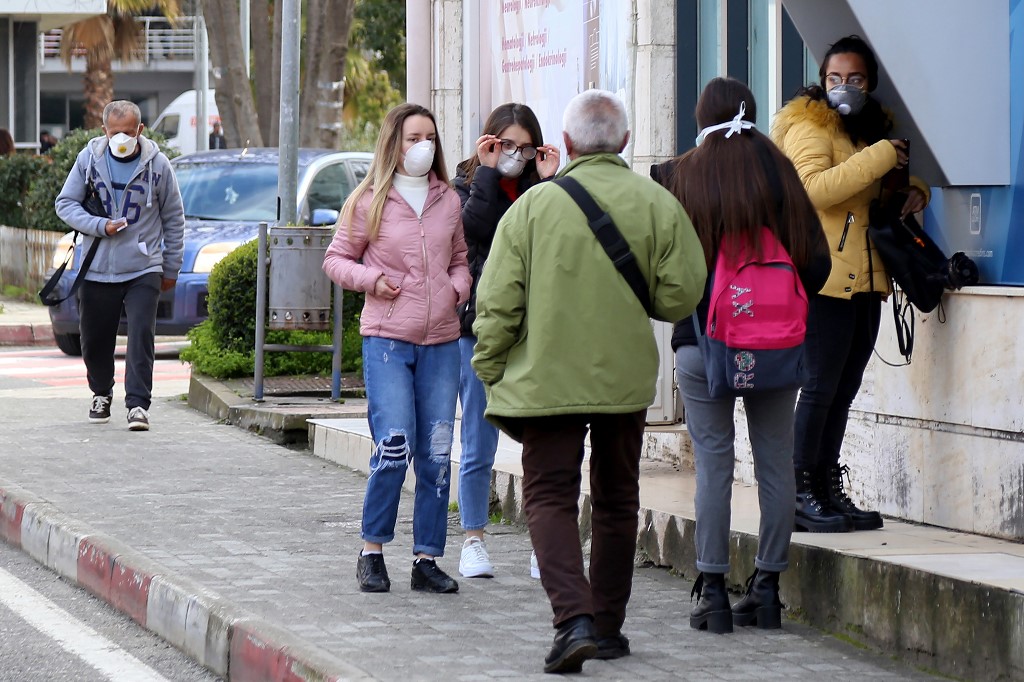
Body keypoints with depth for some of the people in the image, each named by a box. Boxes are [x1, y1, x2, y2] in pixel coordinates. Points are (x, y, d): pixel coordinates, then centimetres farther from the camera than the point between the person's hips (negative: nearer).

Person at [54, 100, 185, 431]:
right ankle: (102, 394, 34)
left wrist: (171, 268, 10)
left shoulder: (157, 164, -2)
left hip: (143, 270, -2)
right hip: (96, 270, 2)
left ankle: (138, 404, -13)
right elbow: (65, 203, 3)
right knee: (95, 340, 11)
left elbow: (174, 219, 7)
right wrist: (100, 226, -13)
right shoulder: (89, 159, 0)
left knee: (141, 336, -14)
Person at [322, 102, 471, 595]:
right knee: (393, 449, -12)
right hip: (386, 337, -4)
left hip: (441, 341, 4)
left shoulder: (448, 201, 12)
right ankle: (371, 553, 4)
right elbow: (336, 259, 7)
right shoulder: (369, 201, 1)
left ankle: (427, 560, 10)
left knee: (436, 456, 3)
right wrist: (371, 279, -10)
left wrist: (459, 288, 4)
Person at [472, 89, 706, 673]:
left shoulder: (533, 205, -7)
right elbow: (681, 296, -6)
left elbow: (497, 302, -7)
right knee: (617, 502, 16)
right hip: (626, 378, 2)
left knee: (549, 498, 1)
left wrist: (491, 374, 4)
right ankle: (608, 626, 22)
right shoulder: (658, 204, -4)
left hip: (547, 379, -2)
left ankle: (574, 619, -18)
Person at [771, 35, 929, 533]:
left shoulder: (875, 127, 18)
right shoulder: (809, 127, -6)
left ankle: (828, 491, 15)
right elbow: (815, 188, -23)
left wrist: (914, 191, 9)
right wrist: (880, 157, -22)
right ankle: (800, 495, -3)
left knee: (844, 390, 9)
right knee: (821, 387, -7)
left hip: (866, 281, 8)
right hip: (824, 279, -8)